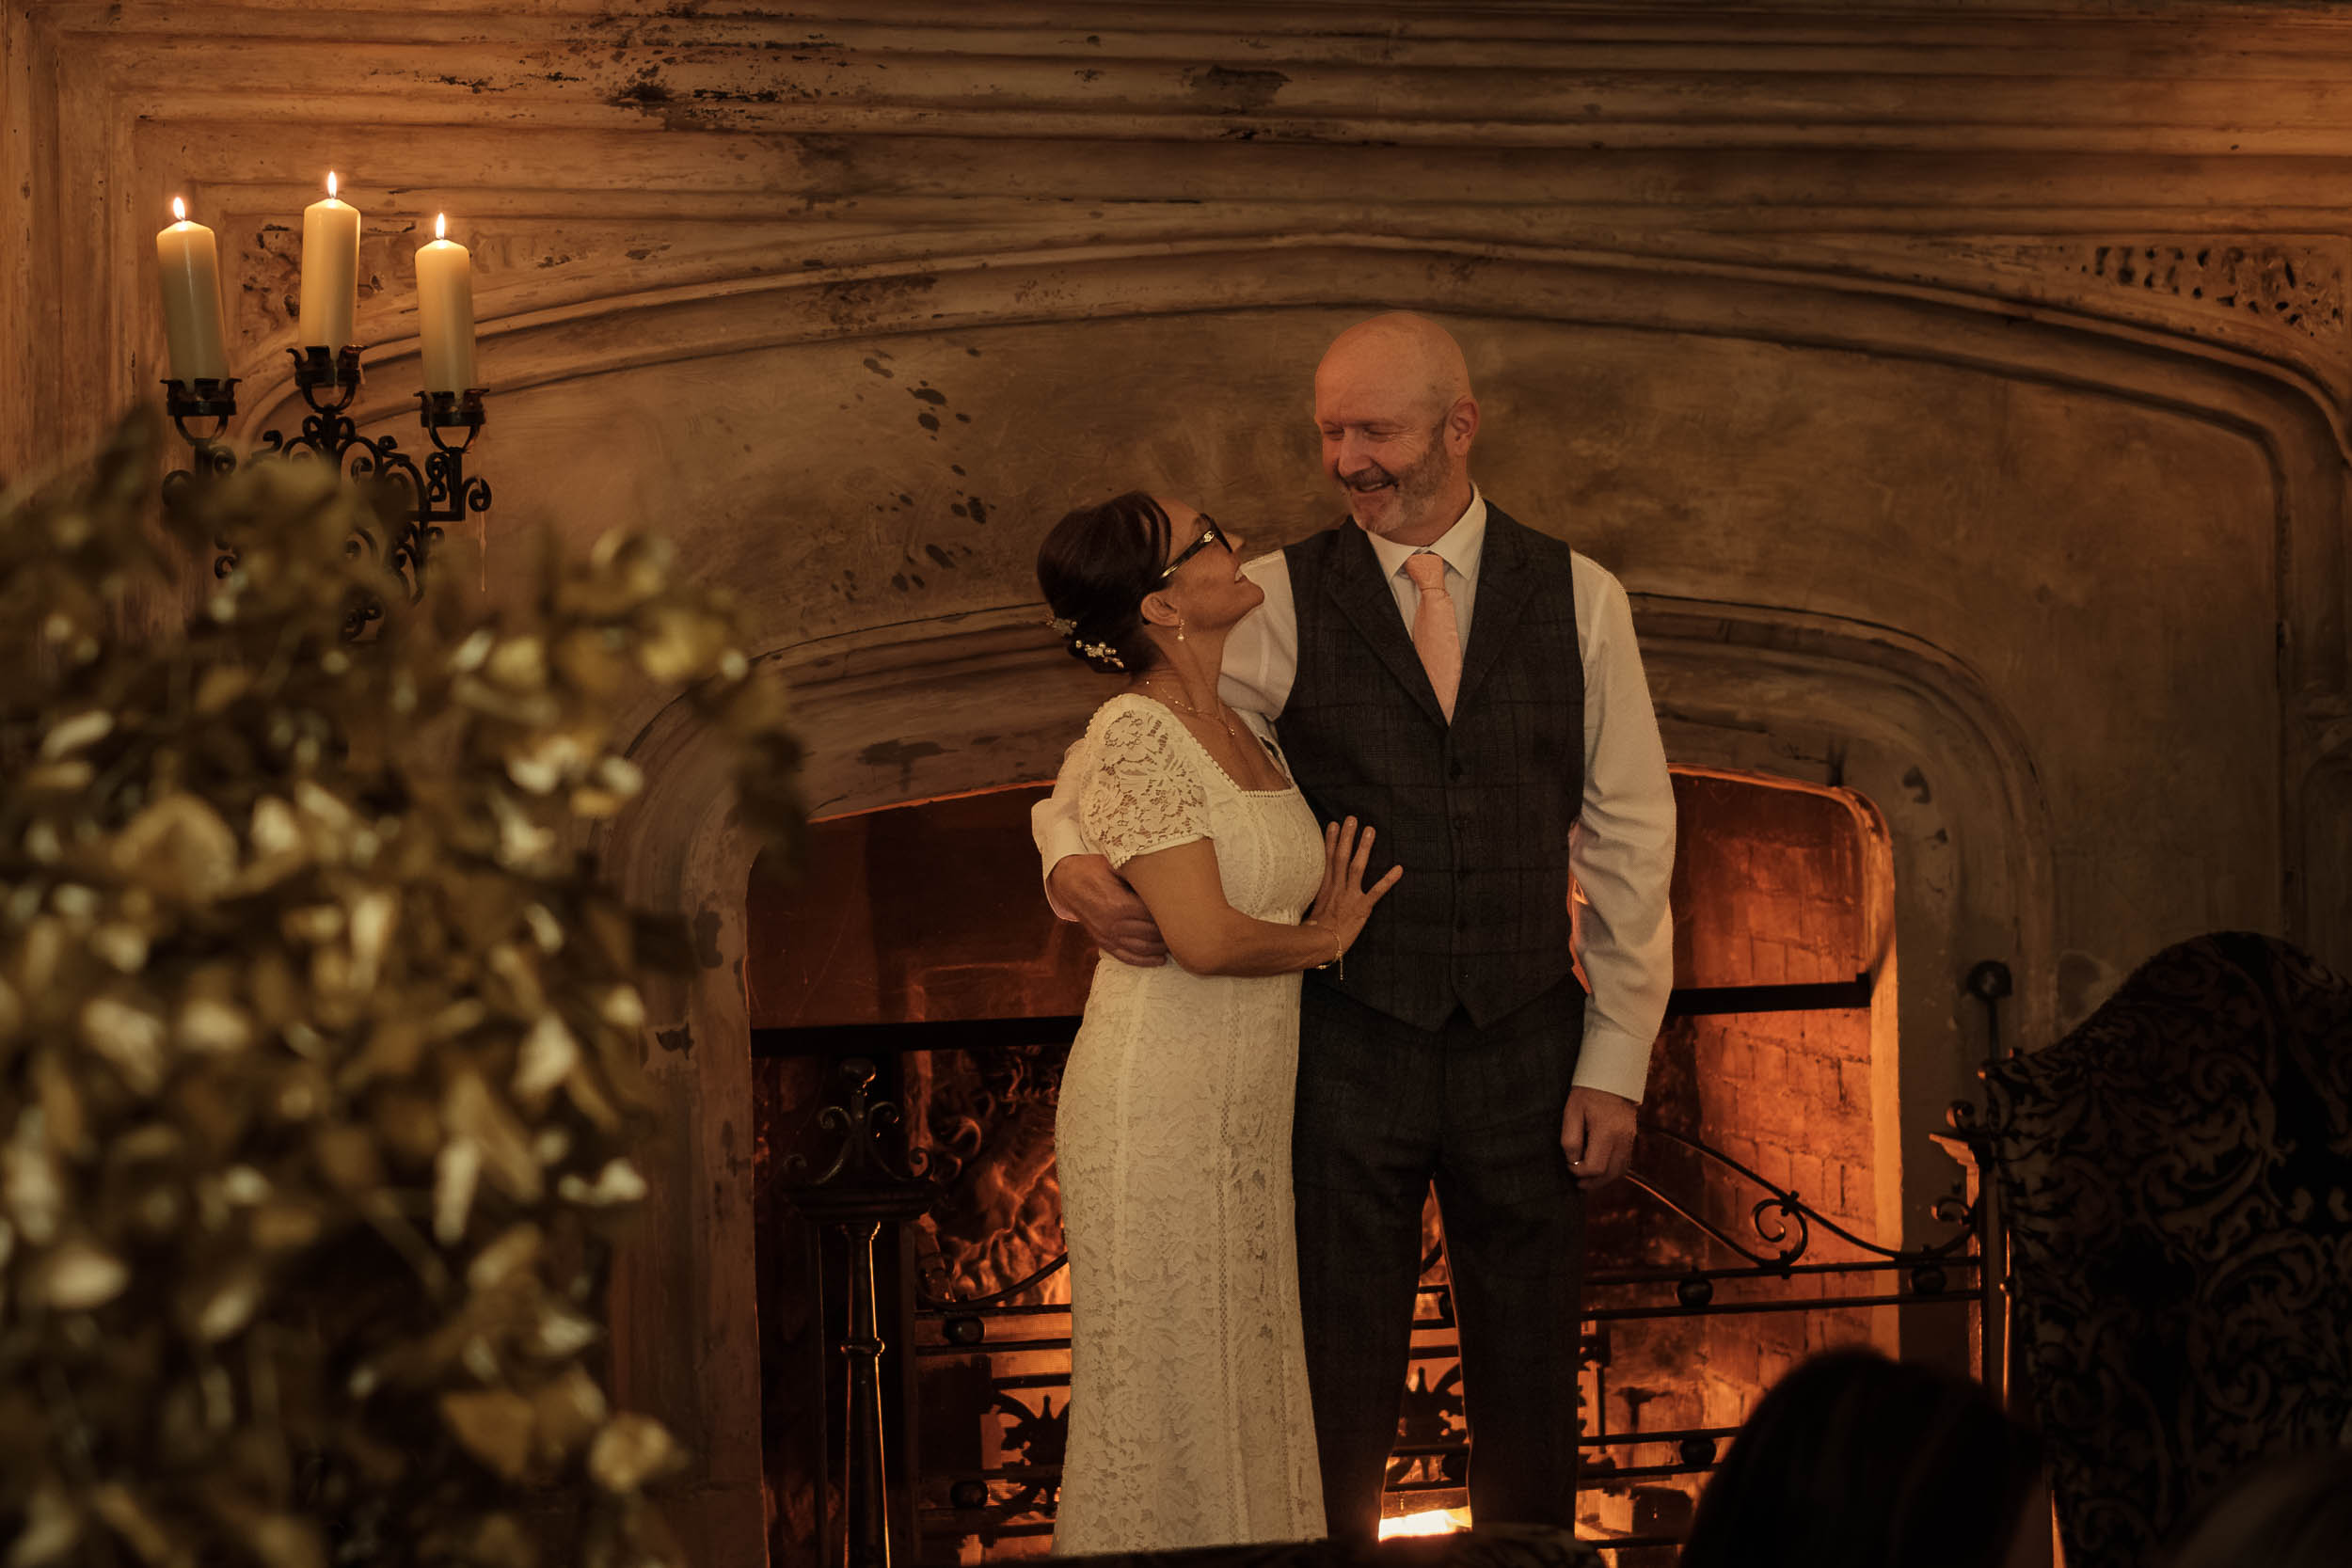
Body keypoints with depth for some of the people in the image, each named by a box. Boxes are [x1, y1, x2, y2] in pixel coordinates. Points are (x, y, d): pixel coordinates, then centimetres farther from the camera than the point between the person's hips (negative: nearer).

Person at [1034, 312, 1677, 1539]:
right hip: (1347, 1052, -1)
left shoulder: (1578, 600, 2)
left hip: (1526, 1054, 1)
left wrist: (1616, 1059, 0)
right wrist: (1078, 862, -22)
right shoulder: (1278, 602, -2)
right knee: (1339, 1388, 5)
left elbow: (1629, 839, 4)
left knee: (1530, 1390, 11)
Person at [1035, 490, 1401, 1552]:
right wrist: (1323, 940, -6)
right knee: (1168, 1400, 2)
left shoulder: (1245, 730, 11)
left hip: (1250, 1117, 8)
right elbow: (1205, 936, -20)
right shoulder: (1134, 733, -15)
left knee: (1245, 1386, 13)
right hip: (1159, 1111, -8)